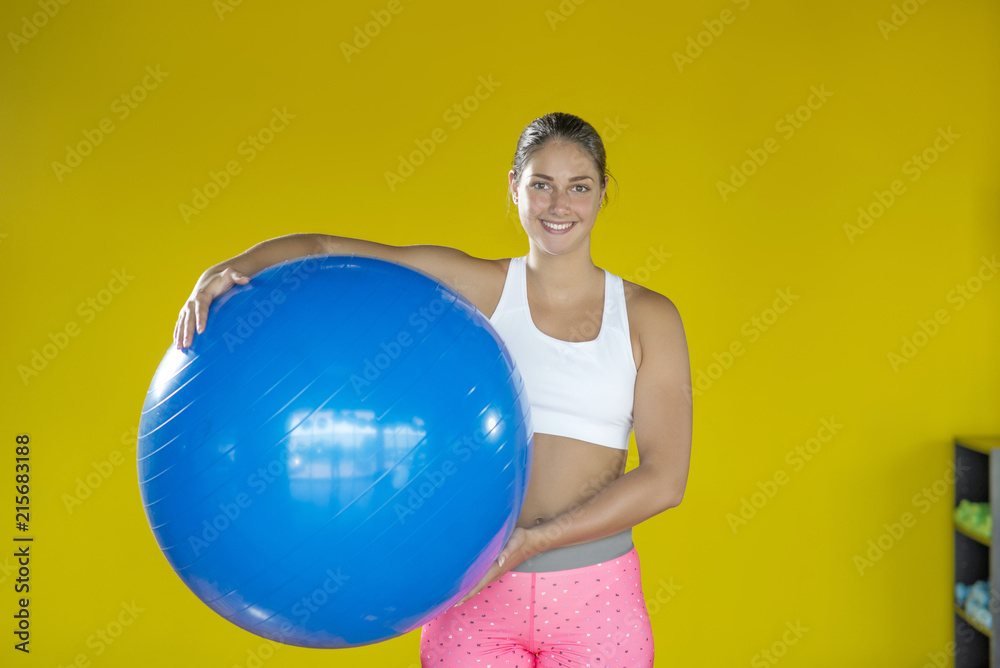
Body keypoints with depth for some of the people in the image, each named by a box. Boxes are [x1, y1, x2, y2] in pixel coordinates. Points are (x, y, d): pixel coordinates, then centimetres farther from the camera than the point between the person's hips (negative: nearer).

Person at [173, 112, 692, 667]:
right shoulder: (475, 285, -1)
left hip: (596, 599, 1)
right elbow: (321, 249, -3)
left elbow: (665, 478, -7)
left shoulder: (649, 317, 1)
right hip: (480, 595, 0)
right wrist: (230, 269, -23)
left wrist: (532, 540, -16)